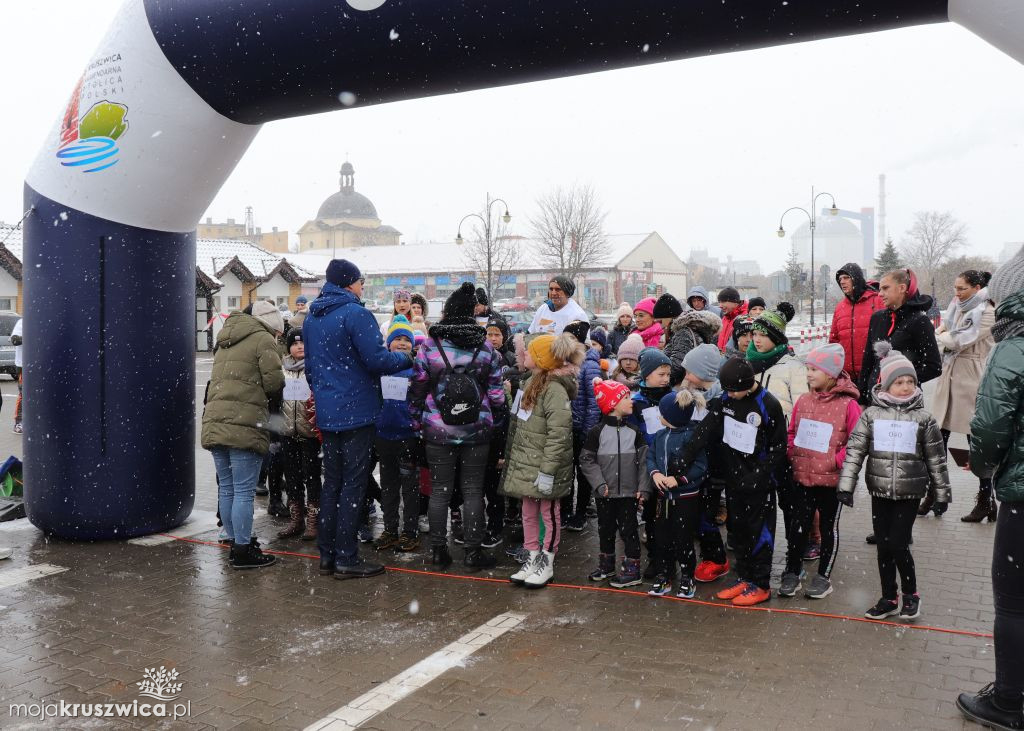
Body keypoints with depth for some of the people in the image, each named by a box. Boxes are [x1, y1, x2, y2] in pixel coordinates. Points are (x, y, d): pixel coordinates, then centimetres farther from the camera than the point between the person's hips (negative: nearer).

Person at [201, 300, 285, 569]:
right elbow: (274, 382, -8)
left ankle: (235, 542, 23)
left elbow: (218, 381, 23)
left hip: (214, 423, 8)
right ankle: (242, 551, 2)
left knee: (226, 489, 13)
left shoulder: (225, 343, 26)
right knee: (244, 492, -3)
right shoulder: (263, 340, 0)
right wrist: (270, 395, 13)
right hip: (245, 426, -8)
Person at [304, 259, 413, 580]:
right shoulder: (355, 313, -14)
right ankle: (346, 558, 3)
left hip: (326, 414, 8)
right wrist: (406, 357, -3)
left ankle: (327, 555, 18)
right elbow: (377, 359, -20)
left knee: (331, 482, 14)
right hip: (356, 412, -8)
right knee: (353, 484, -1)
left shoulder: (311, 318, 12)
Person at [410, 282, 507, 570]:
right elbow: (496, 393, 1)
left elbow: (418, 389, -1)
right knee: (472, 490, 8)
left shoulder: (428, 347, -5)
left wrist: (417, 420, 11)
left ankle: (438, 550, 16)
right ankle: (473, 551, 12)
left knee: (440, 490, 10)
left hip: (438, 431, 0)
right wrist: (496, 422, 14)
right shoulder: (486, 349, -2)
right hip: (477, 431, 0)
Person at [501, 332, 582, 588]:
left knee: (549, 514, 6)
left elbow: (559, 433, -23)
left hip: (545, 466, -9)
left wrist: (548, 471, -23)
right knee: (529, 513, 16)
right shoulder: (532, 382, 11)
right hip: (526, 463, 9)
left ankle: (547, 564, 18)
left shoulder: (554, 388, -19)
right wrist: (512, 457, 19)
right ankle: (533, 558, 28)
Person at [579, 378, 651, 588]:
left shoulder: (634, 432, 1)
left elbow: (643, 460, 1)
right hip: (606, 493, 0)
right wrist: (599, 483, -13)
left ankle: (632, 569, 10)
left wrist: (643, 487, -7)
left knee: (629, 529, 3)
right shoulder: (597, 432, -5)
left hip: (628, 492, 0)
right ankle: (606, 565, 29)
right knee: (606, 529, 13)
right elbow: (586, 460, -4)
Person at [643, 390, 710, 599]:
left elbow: (701, 466, -17)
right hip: (663, 496, 6)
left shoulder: (693, 436, -16)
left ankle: (687, 578, 21)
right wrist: (655, 473, -12)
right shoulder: (660, 436, 4)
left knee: (683, 540, 3)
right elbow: (650, 457, 8)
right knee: (663, 539, 12)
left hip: (687, 498, -6)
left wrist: (678, 479, -21)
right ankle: (664, 577, 25)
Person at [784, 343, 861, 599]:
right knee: (800, 525, 10)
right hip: (803, 476, 4)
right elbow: (792, 432, 13)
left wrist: (837, 460, -16)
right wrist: (792, 454, 0)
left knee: (829, 528, 12)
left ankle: (823, 576, 23)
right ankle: (792, 573, 20)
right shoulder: (803, 401, 3)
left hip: (832, 479, -4)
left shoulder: (848, 404, -12)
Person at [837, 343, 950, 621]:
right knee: (883, 545, 9)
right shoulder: (871, 415, -2)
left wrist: (942, 491, 7)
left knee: (898, 545, -4)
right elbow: (854, 450, -3)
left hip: (909, 493, -2)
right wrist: (846, 485, -8)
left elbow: (936, 457, 4)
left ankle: (910, 593, 20)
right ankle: (889, 598, 24)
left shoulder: (923, 418, -3)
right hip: (880, 491, 2)